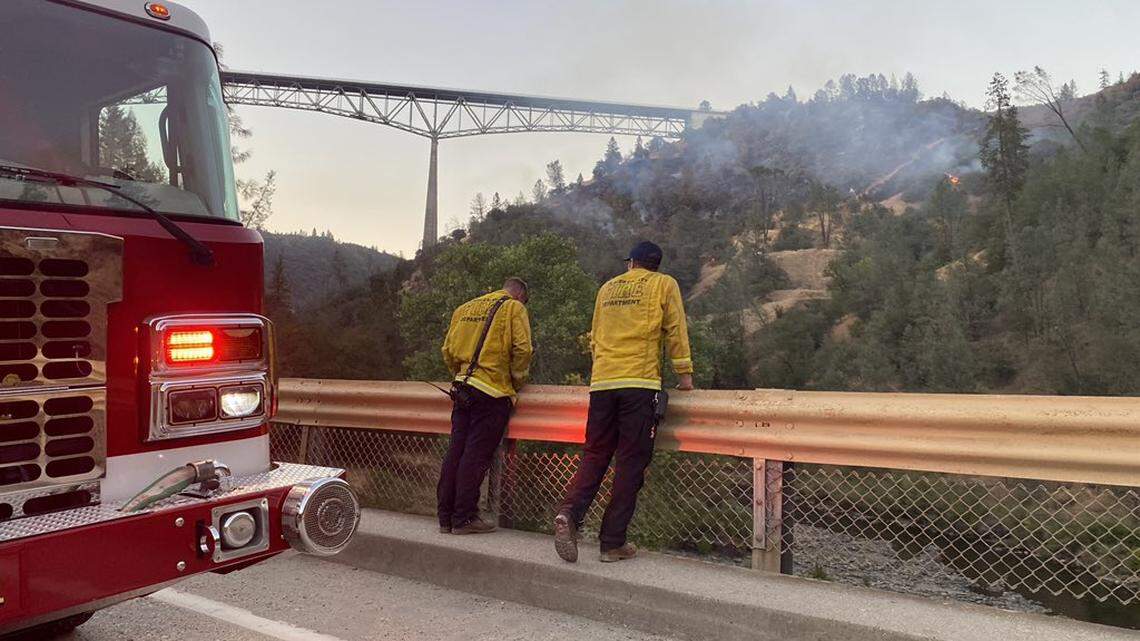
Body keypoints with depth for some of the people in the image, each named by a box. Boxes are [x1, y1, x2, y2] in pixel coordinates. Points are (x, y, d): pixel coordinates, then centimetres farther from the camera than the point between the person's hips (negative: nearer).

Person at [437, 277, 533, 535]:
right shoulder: (514, 308, 1)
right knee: (476, 455, -3)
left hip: (462, 389, 6)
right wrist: (517, 381, 3)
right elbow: (522, 349, -10)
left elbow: (448, 350, 14)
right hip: (493, 391, -6)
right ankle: (464, 518, 1)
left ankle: (446, 516, 14)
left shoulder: (465, 308, 19)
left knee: (455, 451, 8)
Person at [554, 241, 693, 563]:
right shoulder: (664, 284, 9)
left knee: (595, 456, 9)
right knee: (631, 462, 0)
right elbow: (675, 331, 3)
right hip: (640, 381, -4)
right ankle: (613, 543, 1)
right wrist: (685, 373, 9)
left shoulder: (607, 288, 20)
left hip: (602, 382, 4)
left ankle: (569, 513, -15)